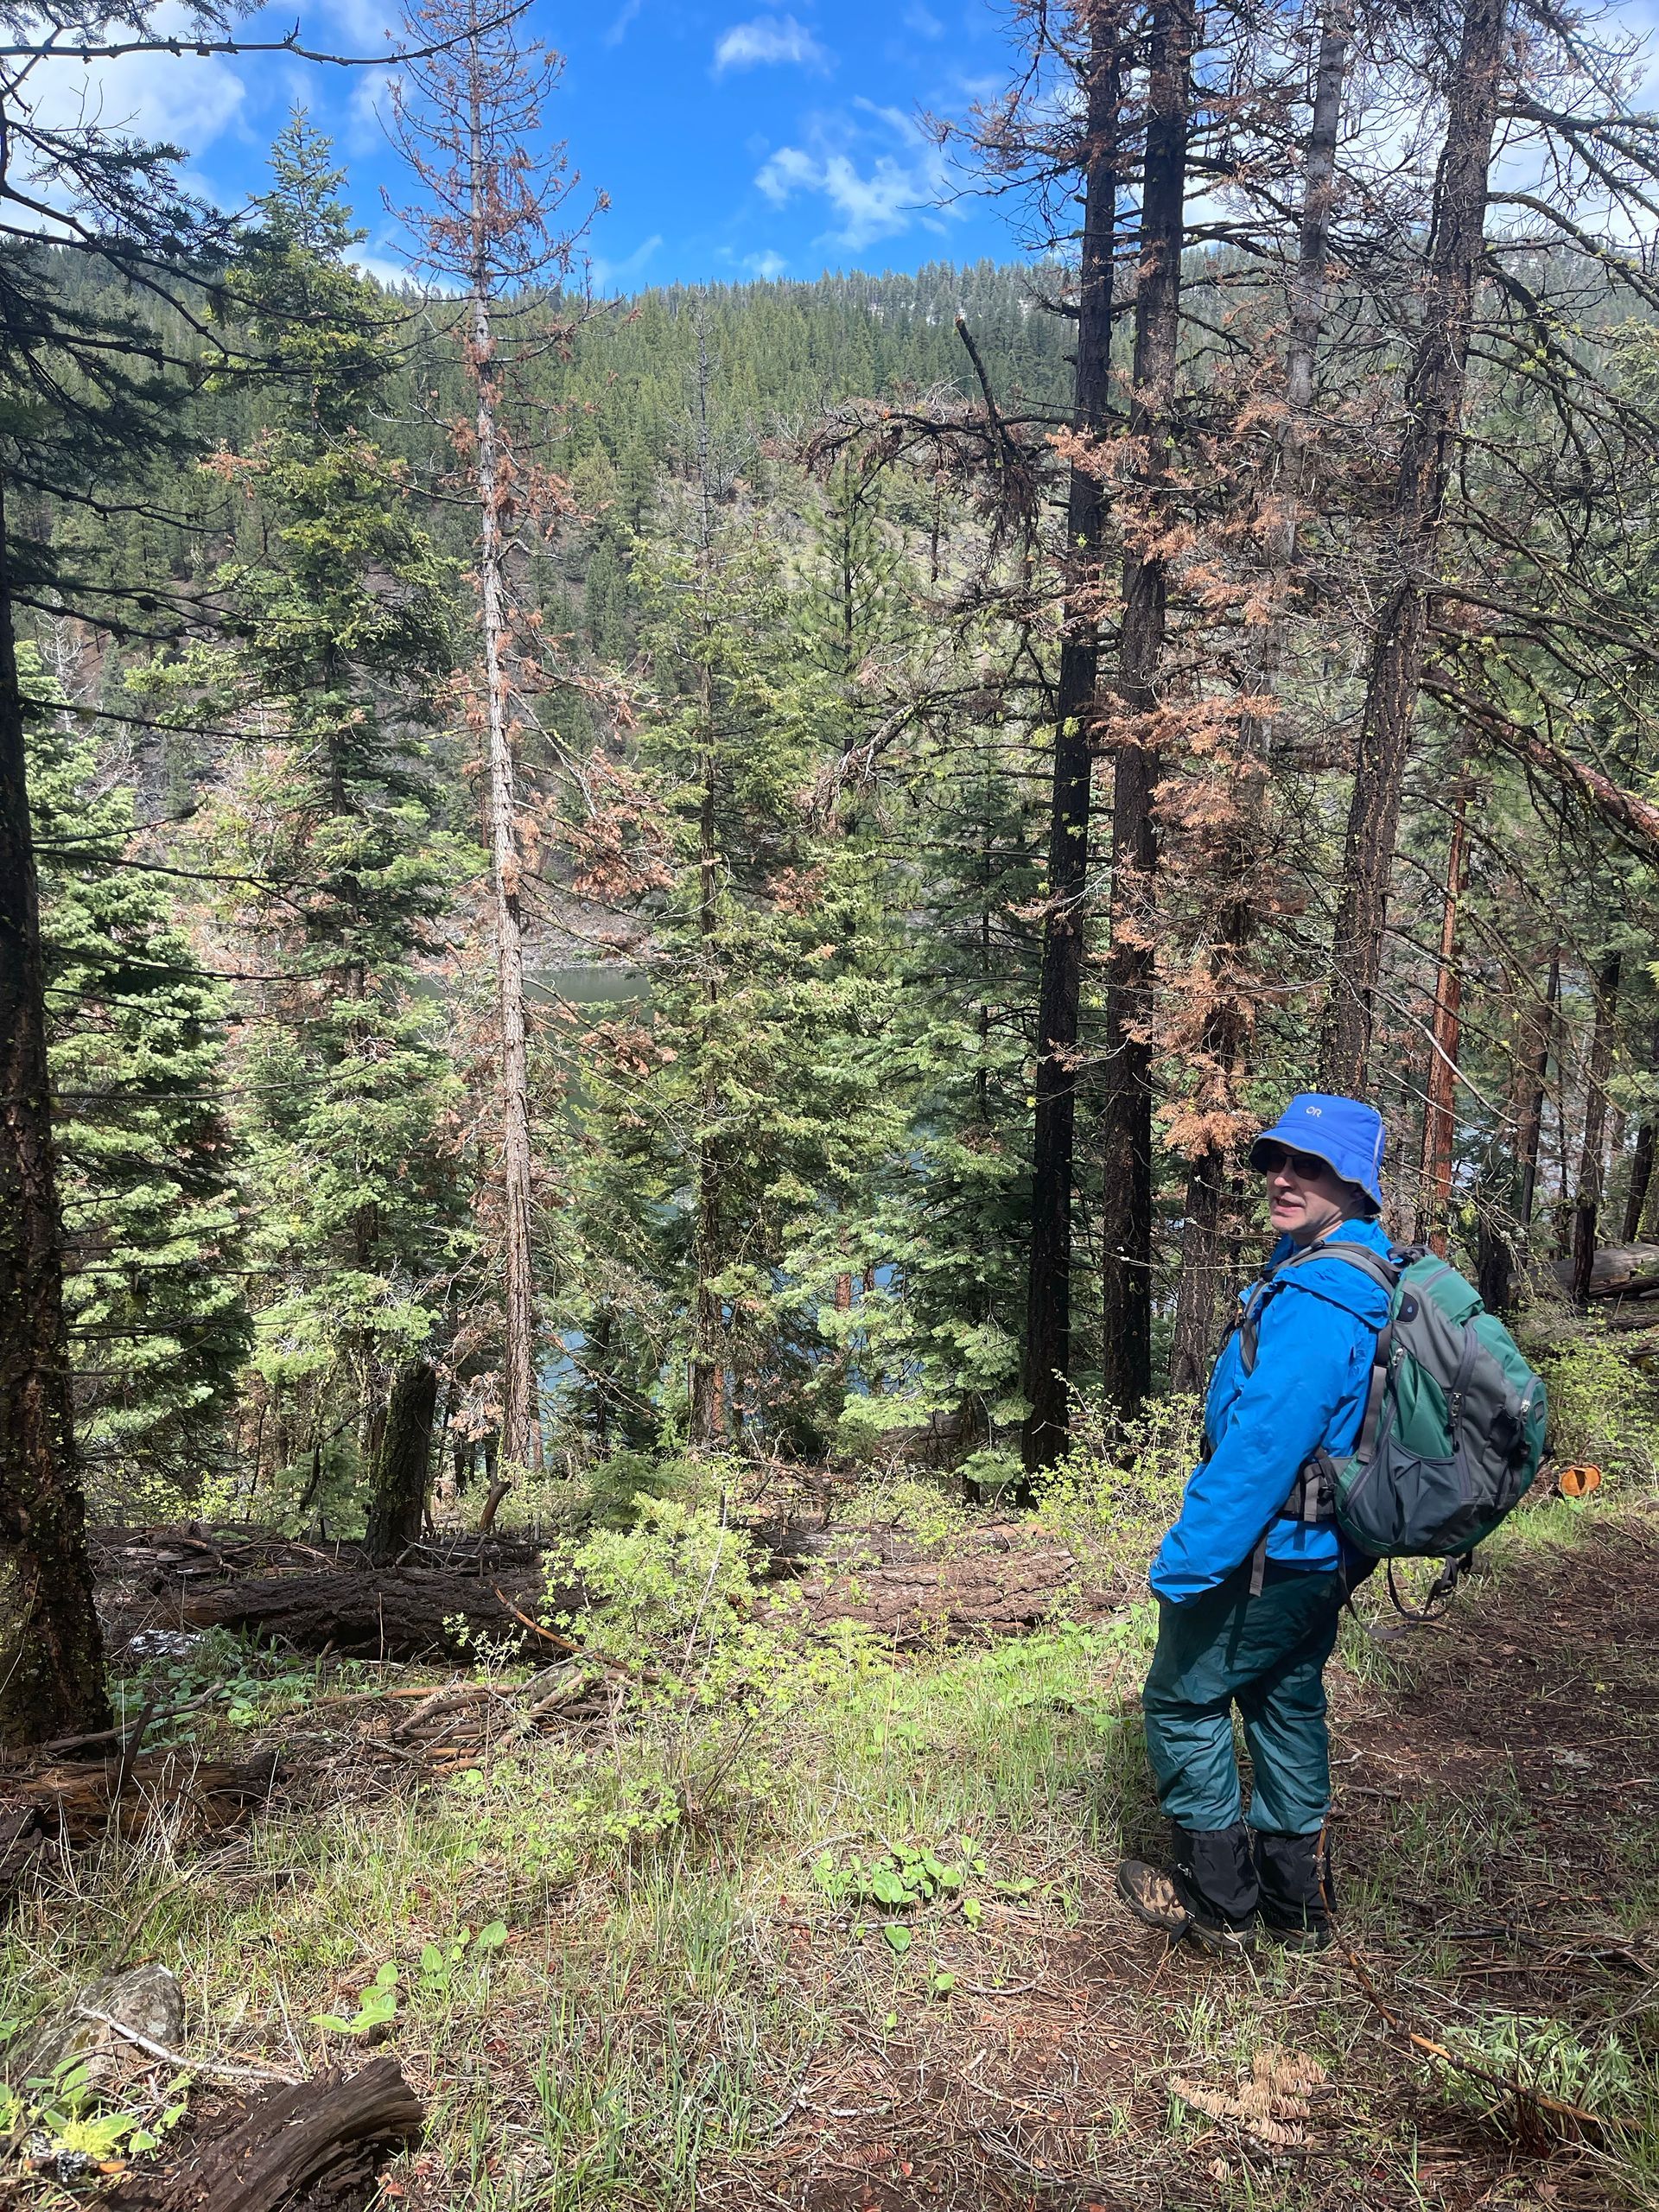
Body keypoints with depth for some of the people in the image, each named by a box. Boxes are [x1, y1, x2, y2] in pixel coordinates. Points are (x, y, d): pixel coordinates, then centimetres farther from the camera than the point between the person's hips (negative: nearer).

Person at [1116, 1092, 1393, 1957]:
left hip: (1267, 1556, -9)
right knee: (1287, 1704, 21)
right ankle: (1294, 1900, 35)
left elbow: (1261, 1446, -30)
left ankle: (1218, 1900, 21)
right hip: (1324, 1553, 9)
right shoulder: (1369, 1280, 5)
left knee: (1182, 1701, 8)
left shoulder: (1315, 1303, -28)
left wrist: (1186, 1561, -25)